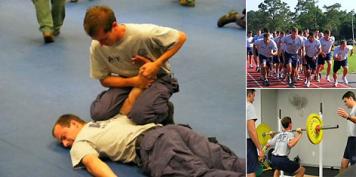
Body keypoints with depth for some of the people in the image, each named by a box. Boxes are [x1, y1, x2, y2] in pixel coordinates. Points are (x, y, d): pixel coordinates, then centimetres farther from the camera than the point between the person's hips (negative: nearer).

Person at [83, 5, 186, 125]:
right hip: (127, 82, 4)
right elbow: (104, 79, -5)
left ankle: (165, 110, 5)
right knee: (98, 113, -17)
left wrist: (156, 65, -26)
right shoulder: (96, 47, -16)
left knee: (140, 115, -31)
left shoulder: (143, 34, -30)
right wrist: (133, 81, -23)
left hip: (157, 78, -4)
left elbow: (181, 37, -19)